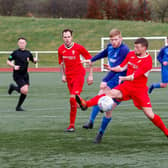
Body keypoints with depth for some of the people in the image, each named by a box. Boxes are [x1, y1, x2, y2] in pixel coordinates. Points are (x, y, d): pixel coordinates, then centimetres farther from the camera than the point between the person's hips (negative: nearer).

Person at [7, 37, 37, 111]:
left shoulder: (28, 53, 6)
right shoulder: (15, 52, -5)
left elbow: (33, 61, 18)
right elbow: (8, 62, 0)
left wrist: (35, 60, -6)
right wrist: (14, 66, -18)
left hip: (25, 75, 5)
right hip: (17, 75, -5)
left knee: (25, 92, 2)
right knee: (24, 90, -18)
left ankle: (18, 106, 19)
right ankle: (13, 87, 10)